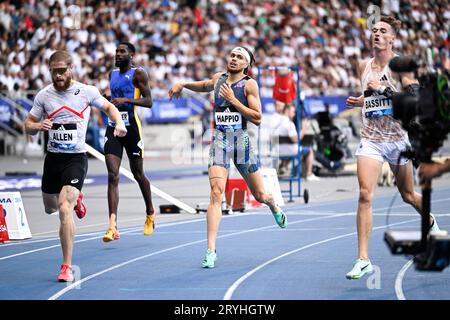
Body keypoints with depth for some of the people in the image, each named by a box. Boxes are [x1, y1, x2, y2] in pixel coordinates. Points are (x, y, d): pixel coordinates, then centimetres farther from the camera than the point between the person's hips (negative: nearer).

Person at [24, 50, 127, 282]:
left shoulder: (87, 92, -4)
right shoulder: (44, 95, 2)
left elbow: (109, 107, 11)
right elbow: (28, 125, 8)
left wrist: (119, 123, -9)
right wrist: (38, 126, -16)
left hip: (76, 158, -4)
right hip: (52, 157, 4)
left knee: (64, 209, -20)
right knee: (50, 208, 20)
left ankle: (67, 267, -13)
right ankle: (75, 199, 57)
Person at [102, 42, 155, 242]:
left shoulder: (138, 74, -5)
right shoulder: (113, 74, 15)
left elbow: (148, 101, -13)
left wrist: (126, 100, -23)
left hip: (132, 128, -5)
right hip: (113, 128, 5)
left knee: (138, 174, 9)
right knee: (112, 175, -10)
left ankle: (150, 213, 36)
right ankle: (113, 226, -18)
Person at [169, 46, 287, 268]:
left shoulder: (249, 84, -3)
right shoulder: (218, 79, 11)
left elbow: (257, 118, -10)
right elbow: (204, 86, 36)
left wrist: (233, 100, -16)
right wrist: (182, 84, 21)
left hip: (242, 140, -2)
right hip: (220, 140, 2)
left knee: (260, 195, 13)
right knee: (216, 193, -16)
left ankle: (275, 208, 52)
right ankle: (211, 250, -18)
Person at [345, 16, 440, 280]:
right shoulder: (364, 66, 9)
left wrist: (383, 89, -21)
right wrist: (359, 101, 7)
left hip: (398, 139, -3)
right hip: (371, 139, 3)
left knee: (408, 196, 13)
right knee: (365, 195, -15)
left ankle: (431, 222, 49)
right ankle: (363, 260, -16)